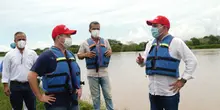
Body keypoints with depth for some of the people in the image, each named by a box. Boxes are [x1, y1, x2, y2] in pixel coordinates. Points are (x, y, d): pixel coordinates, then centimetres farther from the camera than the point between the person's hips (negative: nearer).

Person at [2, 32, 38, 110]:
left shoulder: (32, 53, 3)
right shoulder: (9, 55, 0)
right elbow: (6, 71, 1)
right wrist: (6, 86, -3)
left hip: (29, 85, 1)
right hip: (15, 86, -1)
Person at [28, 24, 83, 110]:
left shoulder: (70, 54, 12)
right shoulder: (48, 55, -12)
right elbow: (31, 76, -16)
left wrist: (79, 87, 14)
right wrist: (40, 97, -14)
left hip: (73, 100, 7)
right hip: (56, 102, -7)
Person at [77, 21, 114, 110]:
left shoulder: (105, 41, 7)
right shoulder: (85, 43, 0)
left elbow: (109, 50, 19)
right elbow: (79, 55, 4)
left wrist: (110, 52, -5)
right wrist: (86, 54, -16)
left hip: (104, 72, 2)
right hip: (92, 73, -2)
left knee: (108, 94, 9)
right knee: (95, 96, 10)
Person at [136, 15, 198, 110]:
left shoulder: (176, 42, -6)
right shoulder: (150, 44, 10)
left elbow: (192, 61, -7)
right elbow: (145, 61, 18)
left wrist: (183, 80, -11)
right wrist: (141, 61, -5)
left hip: (170, 92, -5)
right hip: (153, 92, 5)